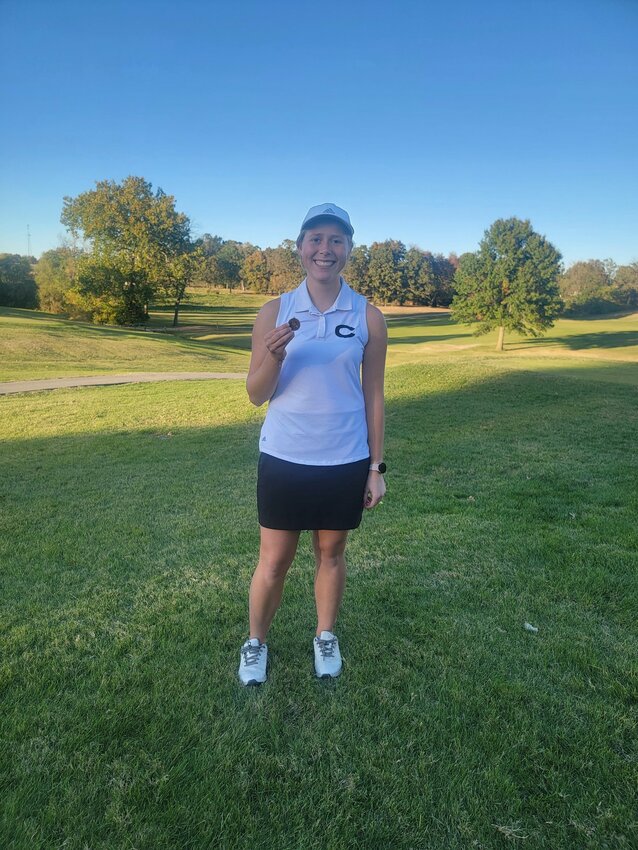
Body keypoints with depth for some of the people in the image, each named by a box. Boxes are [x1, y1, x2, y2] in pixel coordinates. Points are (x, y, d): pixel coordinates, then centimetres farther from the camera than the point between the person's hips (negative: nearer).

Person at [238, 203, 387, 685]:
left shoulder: (369, 318, -2)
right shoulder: (274, 313, -3)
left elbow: (373, 396, 2)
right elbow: (256, 395, -2)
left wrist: (376, 467, 2)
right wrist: (275, 355, -23)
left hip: (345, 462, 1)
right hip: (284, 459, 0)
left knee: (332, 552, 17)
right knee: (274, 559, 11)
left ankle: (326, 637, 40)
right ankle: (256, 643, 34)